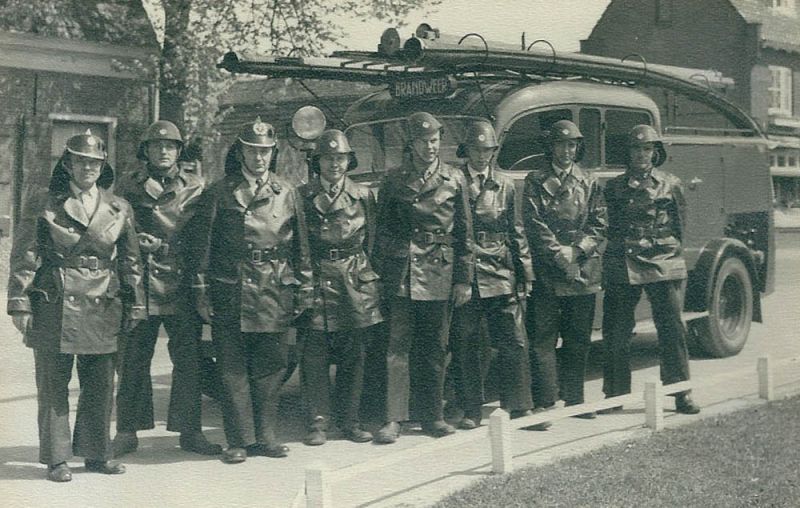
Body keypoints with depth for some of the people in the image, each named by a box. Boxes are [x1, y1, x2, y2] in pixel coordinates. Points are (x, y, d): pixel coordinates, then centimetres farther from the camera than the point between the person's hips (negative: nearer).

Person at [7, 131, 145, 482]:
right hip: (54, 308, -3)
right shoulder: (44, 206, 1)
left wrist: (135, 304, 10)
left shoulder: (119, 209, 9)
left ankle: (96, 453, 21)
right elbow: (24, 257, -1)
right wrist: (20, 302, -8)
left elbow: (130, 261, 13)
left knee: (101, 385, 8)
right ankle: (56, 459, 11)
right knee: (53, 386, 2)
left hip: (103, 309, 3)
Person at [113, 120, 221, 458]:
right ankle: (127, 431, 11)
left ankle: (189, 430, 12)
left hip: (183, 286, 1)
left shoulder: (195, 188, 10)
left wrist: (160, 246, -4)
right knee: (133, 360, 2)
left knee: (189, 359, 3)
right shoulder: (128, 189, 10)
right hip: (140, 286, 0)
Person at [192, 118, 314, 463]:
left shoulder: (286, 193, 10)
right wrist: (202, 289, -2)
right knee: (234, 369, 1)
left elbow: (300, 244, 12)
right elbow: (203, 244, 3)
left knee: (270, 366, 6)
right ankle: (239, 440, 7)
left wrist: (304, 288, 9)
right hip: (231, 291, -2)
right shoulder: (220, 193, 3)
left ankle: (266, 435, 16)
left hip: (275, 292, 2)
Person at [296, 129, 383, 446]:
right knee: (314, 355, -4)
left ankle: (349, 420, 15)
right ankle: (318, 422, 2)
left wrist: (364, 273, 5)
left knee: (353, 357, 6)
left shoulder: (363, 195, 9)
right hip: (316, 282, -2)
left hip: (356, 281, 2)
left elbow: (371, 239, 12)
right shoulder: (302, 197, 4)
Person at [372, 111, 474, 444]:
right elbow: (382, 230, 8)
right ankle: (394, 419, -1)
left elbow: (465, 233, 8)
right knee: (398, 348, -4)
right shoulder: (394, 180, 6)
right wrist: (381, 274, 1)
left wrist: (464, 279, 4)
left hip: (440, 275, 1)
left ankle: (432, 417, 18)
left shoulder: (455, 180, 7)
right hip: (402, 274, -1)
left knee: (435, 350, 8)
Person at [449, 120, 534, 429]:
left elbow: (516, 232, 15)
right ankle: (471, 411, 12)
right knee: (465, 344, 3)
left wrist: (525, 271, 11)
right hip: (464, 273, -3)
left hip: (501, 275, 3)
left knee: (514, 341, 1)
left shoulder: (504, 186, 13)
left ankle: (519, 406, 10)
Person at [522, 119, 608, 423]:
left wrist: (575, 250, -11)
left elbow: (599, 225, 5)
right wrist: (557, 252, -16)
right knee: (543, 338, -5)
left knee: (579, 339, 9)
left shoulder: (589, 183, 12)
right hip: (546, 272, -3)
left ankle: (574, 399, 19)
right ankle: (544, 403, -4)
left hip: (583, 270, 3)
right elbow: (534, 223, -5)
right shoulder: (536, 182, 5)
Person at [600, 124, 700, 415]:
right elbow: (608, 227, 13)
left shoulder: (670, 185, 7)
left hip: (662, 266, -1)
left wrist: (670, 251, 5)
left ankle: (681, 393, 8)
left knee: (671, 329, -1)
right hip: (622, 267, 1)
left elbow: (680, 226, 11)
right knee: (616, 331, 3)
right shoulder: (615, 187, 9)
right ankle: (615, 394, 13)